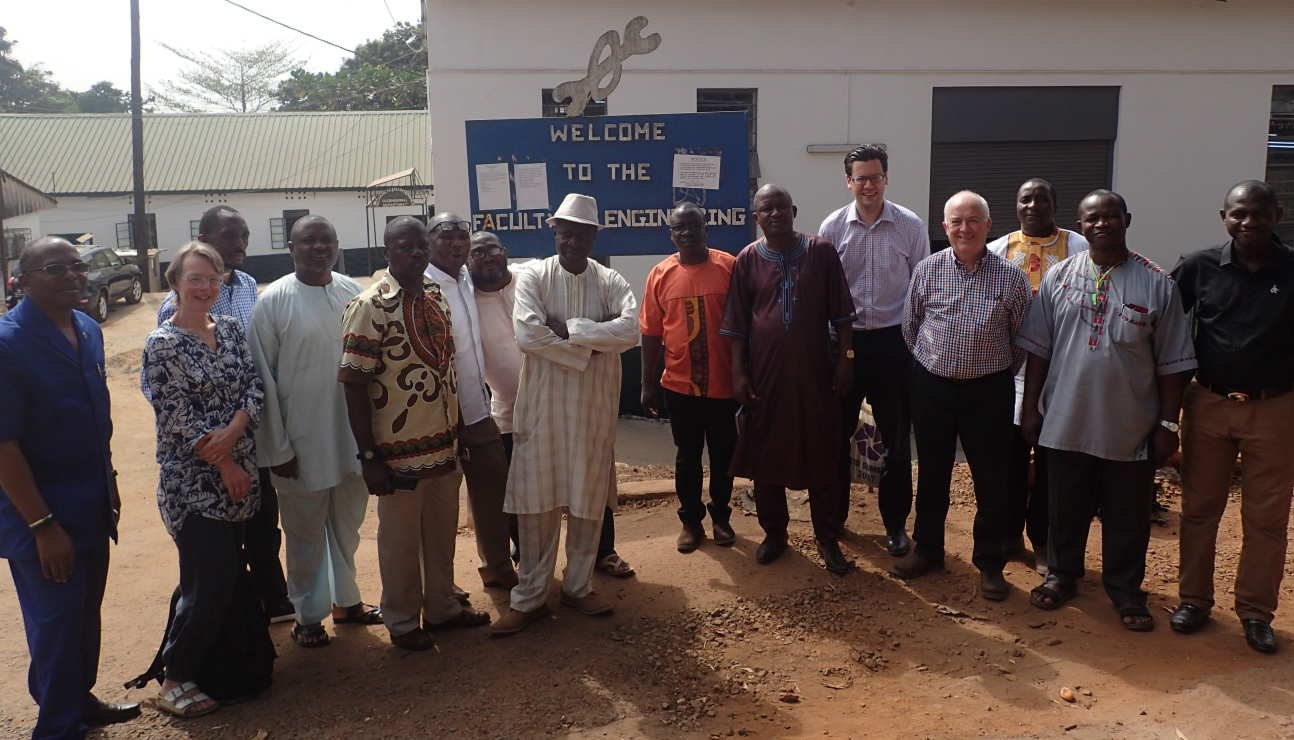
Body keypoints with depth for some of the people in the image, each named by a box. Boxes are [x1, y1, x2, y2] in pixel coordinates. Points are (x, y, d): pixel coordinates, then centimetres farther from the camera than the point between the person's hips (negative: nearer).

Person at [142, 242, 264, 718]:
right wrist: (224, 465, -11)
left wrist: (231, 433, -15)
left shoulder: (231, 330, 8)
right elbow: (176, 416, -11)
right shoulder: (162, 344, -8)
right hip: (192, 482, -5)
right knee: (210, 585, -4)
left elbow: (255, 387, 2)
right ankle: (175, 681, 14)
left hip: (238, 473, 5)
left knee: (229, 577, 11)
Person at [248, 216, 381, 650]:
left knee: (348, 525, 19)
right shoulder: (273, 301, -9)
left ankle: (346, 600, 38)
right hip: (303, 442, -4)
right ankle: (309, 614, 28)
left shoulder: (353, 293, 1)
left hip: (353, 435, 4)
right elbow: (263, 378, -8)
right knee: (306, 534, 11)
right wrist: (277, 447, -9)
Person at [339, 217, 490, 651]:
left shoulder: (437, 296, 6)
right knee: (400, 541, 11)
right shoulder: (370, 307, -15)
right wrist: (369, 456, -16)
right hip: (400, 452, -6)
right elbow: (354, 386, -15)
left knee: (442, 533, 19)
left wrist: (458, 434, 15)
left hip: (444, 444, 6)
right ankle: (402, 622, 28)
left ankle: (442, 607, 37)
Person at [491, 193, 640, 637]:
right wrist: (590, 345, -14)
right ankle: (530, 596, 15)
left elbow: (630, 330, -16)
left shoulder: (610, 282, 2)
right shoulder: (533, 277, -3)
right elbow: (528, 334, -18)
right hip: (542, 406, -2)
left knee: (588, 501, 10)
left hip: (594, 408, 2)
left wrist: (567, 327, -19)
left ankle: (579, 586, 26)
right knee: (536, 503, 3)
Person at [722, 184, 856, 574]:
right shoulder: (748, 260, 0)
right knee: (765, 456, 9)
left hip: (814, 372, -1)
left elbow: (841, 313, 2)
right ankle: (774, 533, 27)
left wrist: (846, 358, -2)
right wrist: (738, 372, -3)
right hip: (765, 373, 1)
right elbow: (736, 323, 2)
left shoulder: (822, 252, -2)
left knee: (822, 458, 6)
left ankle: (828, 539, 20)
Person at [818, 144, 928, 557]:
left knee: (896, 437, 7)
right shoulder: (832, 227, -2)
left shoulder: (911, 226, -3)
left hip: (893, 341, -1)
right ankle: (833, 516, 27)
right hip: (844, 340, 1)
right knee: (837, 433, 11)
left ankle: (895, 524, 22)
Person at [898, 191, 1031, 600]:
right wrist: (933, 362, 12)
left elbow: (1021, 338, 6)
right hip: (932, 386, 1)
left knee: (991, 479, 7)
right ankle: (927, 548, 30)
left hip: (989, 390, -1)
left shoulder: (1011, 277, -4)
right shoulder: (927, 270, -1)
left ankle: (990, 563, 21)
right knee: (932, 473, 13)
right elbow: (910, 326, 9)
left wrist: (1000, 373, 7)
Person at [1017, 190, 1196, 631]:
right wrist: (1031, 408, 2)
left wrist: (1168, 423, -3)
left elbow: (1172, 363, -1)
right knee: (1065, 510, 15)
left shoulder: (1156, 284, -4)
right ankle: (1062, 576, 34)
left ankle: (1126, 591, 29)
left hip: (1131, 429, -1)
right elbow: (1037, 349, 4)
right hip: (1066, 423, 1)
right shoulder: (1059, 277, 1)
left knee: (1127, 517, 11)